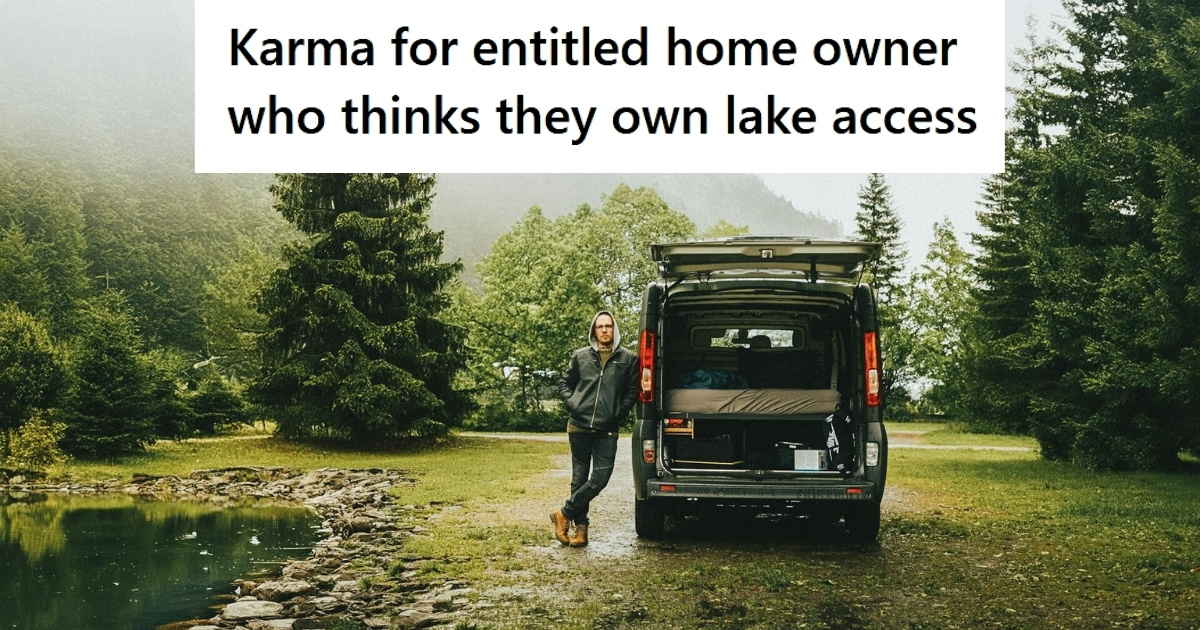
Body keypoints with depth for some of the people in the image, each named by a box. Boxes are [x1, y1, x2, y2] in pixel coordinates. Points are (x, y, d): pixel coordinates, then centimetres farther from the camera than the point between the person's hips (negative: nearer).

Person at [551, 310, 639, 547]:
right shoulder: (580, 356, 9)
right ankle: (581, 527, 14)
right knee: (579, 478, 5)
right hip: (579, 427, 1)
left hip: (607, 431, -1)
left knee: (600, 478, -9)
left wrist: (618, 415, -5)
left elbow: (633, 392, 6)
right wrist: (572, 403, -1)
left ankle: (564, 514, 6)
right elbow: (564, 383, 15)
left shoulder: (628, 359, 6)